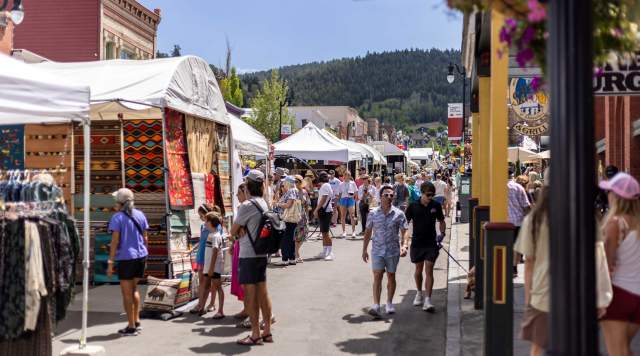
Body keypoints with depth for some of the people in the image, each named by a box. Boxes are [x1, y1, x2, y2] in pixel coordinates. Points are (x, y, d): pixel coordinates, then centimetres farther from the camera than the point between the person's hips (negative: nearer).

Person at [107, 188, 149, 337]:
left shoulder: (117, 217, -9)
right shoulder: (140, 215, 6)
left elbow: (115, 241, -13)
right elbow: (145, 238, 8)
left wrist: (110, 262, -10)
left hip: (125, 258, -5)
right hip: (140, 256, 6)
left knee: (127, 293, 4)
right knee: (134, 289, 21)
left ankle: (131, 327, 8)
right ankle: (137, 321, 22)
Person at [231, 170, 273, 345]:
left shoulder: (246, 205, -16)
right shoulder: (264, 203, 8)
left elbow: (233, 232, -8)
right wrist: (243, 229, -4)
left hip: (248, 255, -8)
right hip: (262, 253, 8)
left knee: (250, 295, -1)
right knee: (263, 292, 11)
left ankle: (255, 335, 4)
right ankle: (267, 331, 17)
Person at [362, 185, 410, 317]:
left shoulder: (399, 214, -2)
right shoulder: (373, 213, 1)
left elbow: (404, 232, -2)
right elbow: (368, 232, 9)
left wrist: (404, 245, -19)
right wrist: (364, 250, 9)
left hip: (393, 251, 0)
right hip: (377, 250, 0)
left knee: (391, 276, 11)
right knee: (377, 276, -8)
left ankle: (389, 303, 27)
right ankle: (376, 305, -10)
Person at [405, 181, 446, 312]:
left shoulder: (436, 205, -1)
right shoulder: (413, 206, -6)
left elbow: (441, 221, 13)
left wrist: (442, 233, -1)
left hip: (431, 243, 0)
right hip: (417, 243, 0)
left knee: (429, 271, -6)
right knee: (418, 270, 15)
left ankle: (427, 300, -8)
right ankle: (419, 293, 38)